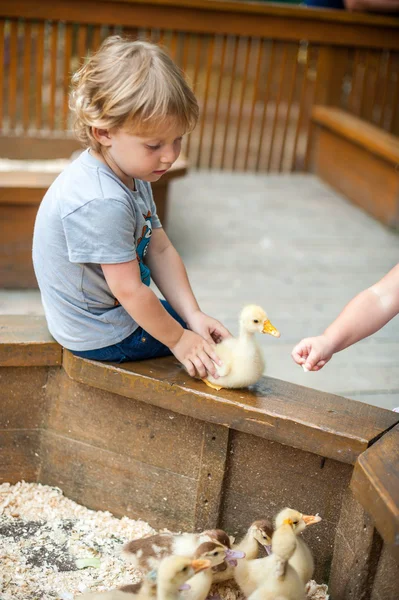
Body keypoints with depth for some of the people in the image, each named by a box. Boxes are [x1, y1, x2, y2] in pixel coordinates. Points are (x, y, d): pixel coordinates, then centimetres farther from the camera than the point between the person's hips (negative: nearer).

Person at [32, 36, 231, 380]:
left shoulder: (133, 174, -2)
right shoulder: (101, 203, -35)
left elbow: (161, 250, -1)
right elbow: (129, 290, -29)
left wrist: (193, 315, -8)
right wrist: (178, 339, -17)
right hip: (100, 337, -9)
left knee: (211, 329, 20)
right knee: (202, 346, -1)